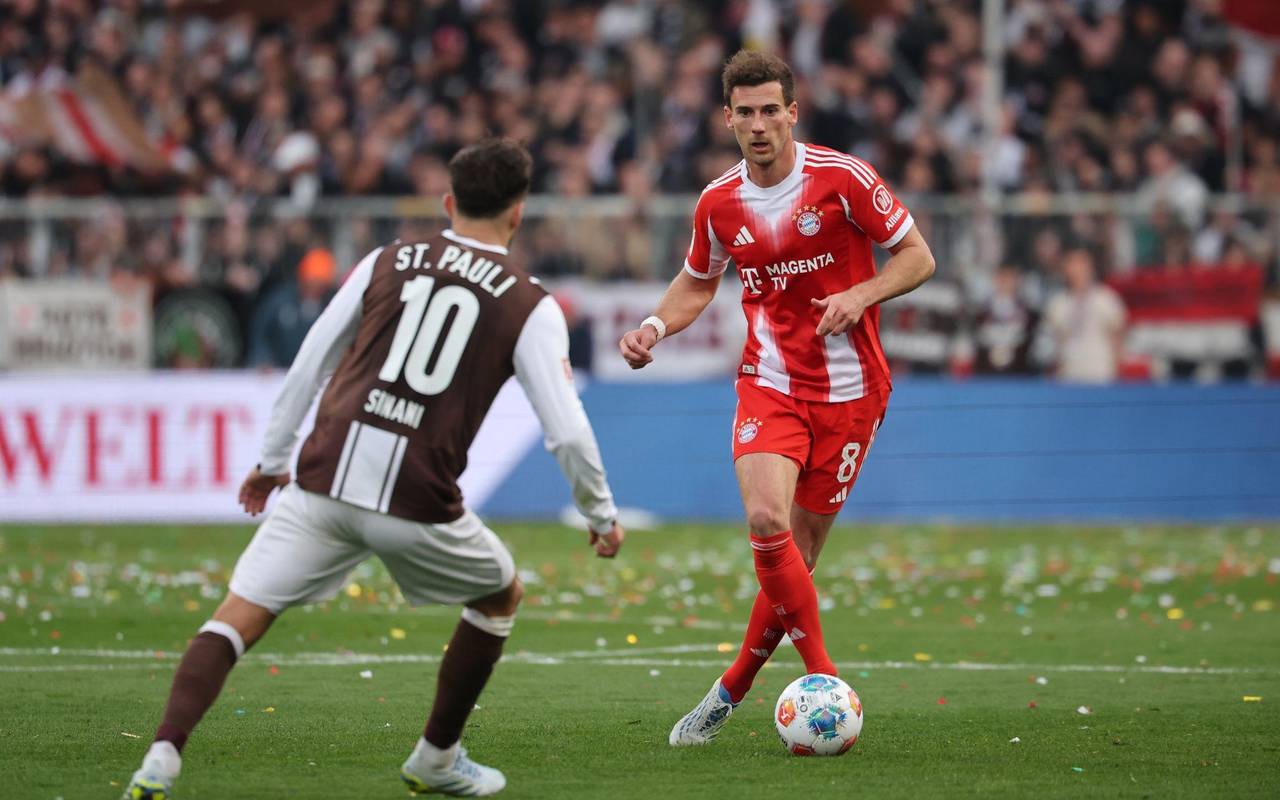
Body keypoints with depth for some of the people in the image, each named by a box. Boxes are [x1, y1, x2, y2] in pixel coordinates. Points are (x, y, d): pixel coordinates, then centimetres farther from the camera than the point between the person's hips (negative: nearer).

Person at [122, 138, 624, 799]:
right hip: (419, 504, -1)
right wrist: (601, 513, 17)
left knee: (238, 617, 2)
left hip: (324, 480, 2)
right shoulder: (530, 306, 6)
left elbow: (307, 366, 16)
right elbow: (566, 431, 1)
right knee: (500, 597, 27)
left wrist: (273, 459, 28)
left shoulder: (386, 263, 13)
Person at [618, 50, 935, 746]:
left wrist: (860, 295, -19)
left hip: (849, 390, -2)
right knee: (766, 521, -22)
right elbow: (697, 282, 20)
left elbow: (917, 257, -2)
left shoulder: (843, 179, -9)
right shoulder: (718, 204, 2)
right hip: (769, 383, 2)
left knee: (799, 550, 1)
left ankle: (734, 688, 18)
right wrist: (654, 328, 1)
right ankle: (825, 680, -12)